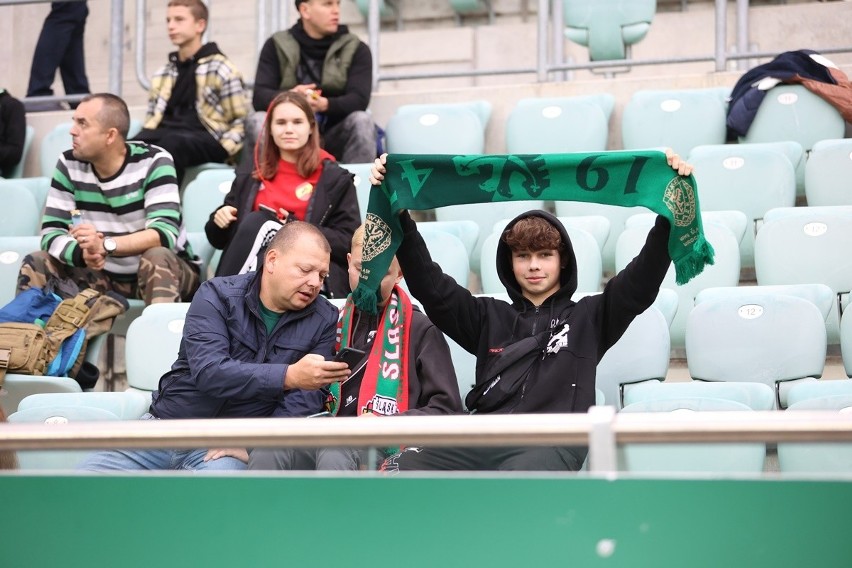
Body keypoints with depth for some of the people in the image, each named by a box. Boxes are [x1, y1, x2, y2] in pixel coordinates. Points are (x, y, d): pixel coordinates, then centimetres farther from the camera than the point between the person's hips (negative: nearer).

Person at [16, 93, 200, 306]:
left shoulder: (153, 162, -19)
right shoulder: (69, 165, -6)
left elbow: (165, 234, -30)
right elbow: (51, 234, -10)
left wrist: (105, 246, -43)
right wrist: (83, 253, -33)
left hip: (163, 272, -4)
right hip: (104, 274, 4)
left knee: (157, 257, -35)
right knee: (36, 264, -13)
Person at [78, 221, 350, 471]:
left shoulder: (324, 320, 1)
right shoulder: (217, 296, -4)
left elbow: (306, 399, -4)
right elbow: (208, 372, -19)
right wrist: (288, 376, -31)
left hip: (229, 446, -1)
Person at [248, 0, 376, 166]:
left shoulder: (356, 48, 1)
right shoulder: (276, 46, 2)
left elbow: (359, 99, -13)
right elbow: (259, 96, -8)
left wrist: (325, 104, -35)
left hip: (335, 138, 0)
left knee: (361, 120, -29)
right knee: (259, 120, -26)